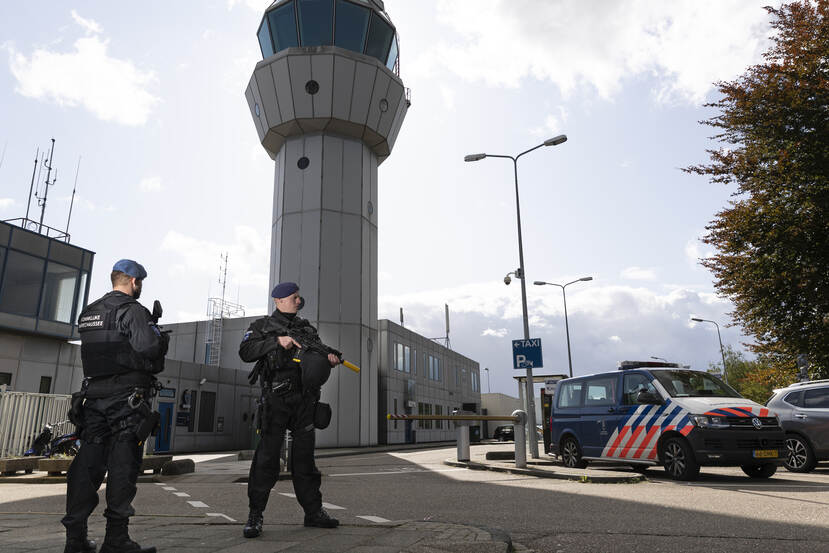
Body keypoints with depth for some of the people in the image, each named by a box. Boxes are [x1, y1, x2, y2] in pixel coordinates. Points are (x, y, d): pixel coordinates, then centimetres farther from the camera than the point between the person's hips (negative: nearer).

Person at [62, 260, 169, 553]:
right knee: (123, 465, -3)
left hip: (92, 396, 8)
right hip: (126, 397, -7)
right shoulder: (132, 310, -10)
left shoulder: (88, 312, 16)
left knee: (88, 462, 11)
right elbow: (148, 348, -22)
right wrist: (159, 336, 0)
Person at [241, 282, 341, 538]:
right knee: (268, 455, -3)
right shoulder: (262, 326, 6)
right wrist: (277, 341, -15)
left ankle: (314, 512, 16)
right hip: (275, 399, -4)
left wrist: (330, 356, -7)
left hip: (304, 400, 4)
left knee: (304, 455, 9)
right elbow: (245, 352, -6)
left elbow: (319, 350, 16)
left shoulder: (306, 327, 18)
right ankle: (255, 515, 8)